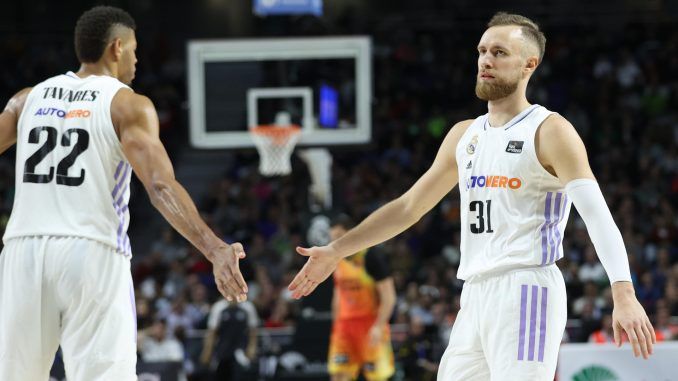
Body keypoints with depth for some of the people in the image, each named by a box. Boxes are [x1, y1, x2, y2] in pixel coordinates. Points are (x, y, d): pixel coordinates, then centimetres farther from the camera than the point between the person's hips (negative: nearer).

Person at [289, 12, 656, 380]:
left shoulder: (550, 131, -4)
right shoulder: (464, 135, 18)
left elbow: (598, 216, -15)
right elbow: (408, 206, 27)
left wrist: (624, 295, -29)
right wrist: (336, 251, 25)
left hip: (525, 292, -8)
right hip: (476, 296, 8)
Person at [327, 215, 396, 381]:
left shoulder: (370, 258, -12)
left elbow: (389, 297, -14)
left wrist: (378, 326, -21)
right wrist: (336, 325, 17)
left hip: (370, 323, -6)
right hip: (345, 323, 6)